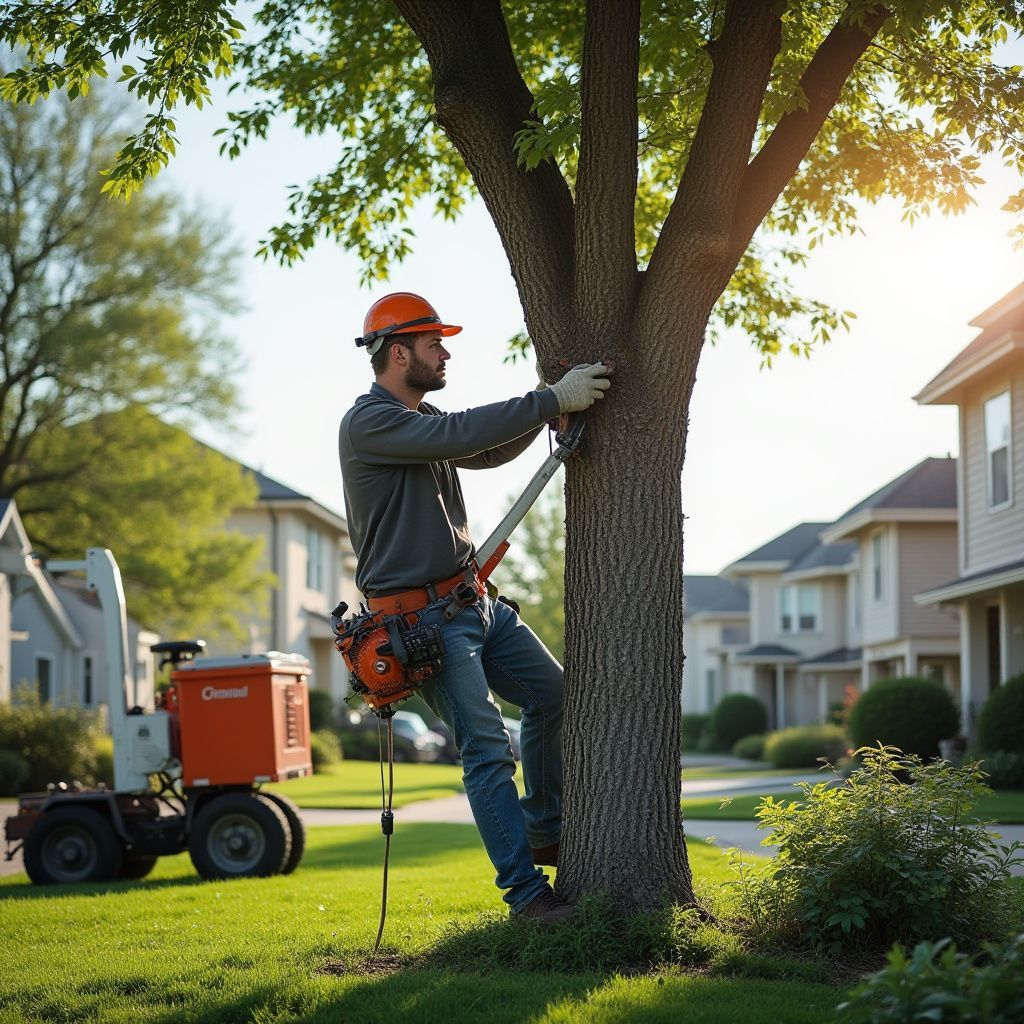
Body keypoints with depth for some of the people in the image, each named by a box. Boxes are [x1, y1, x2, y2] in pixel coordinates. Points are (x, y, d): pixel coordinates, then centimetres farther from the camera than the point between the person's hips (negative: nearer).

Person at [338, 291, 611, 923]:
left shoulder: (422, 419, 15)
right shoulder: (368, 423, -16)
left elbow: (491, 451, 20)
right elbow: (461, 436, -27)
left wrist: (547, 407, 2)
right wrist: (552, 400, -25)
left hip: (473, 598, 9)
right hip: (424, 618, -9)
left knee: (552, 695, 12)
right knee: (489, 752, -11)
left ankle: (544, 836, 25)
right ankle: (527, 891, -7)